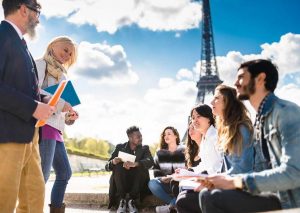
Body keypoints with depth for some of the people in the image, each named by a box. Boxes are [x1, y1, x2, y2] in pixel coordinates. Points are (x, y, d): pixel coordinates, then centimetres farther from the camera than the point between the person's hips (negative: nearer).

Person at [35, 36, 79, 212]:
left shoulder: (60, 74, 26)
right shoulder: (41, 64, 2)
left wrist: (68, 115, 6)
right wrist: (61, 104, -16)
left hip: (55, 127, 9)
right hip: (44, 124, -9)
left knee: (65, 173, 10)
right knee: (42, 175, -14)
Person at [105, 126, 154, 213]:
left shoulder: (144, 148, 5)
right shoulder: (120, 147, 5)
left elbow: (150, 162, -17)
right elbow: (107, 167, 0)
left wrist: (134, 164, -37)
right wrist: (113, 162, -25)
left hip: (137, 183, 0)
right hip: (121, 183, 0)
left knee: (141, 167, -26)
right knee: (118, 165, -25)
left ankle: (132, 200, -23)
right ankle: (122, 201, -24)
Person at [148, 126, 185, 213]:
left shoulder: (184, 151, 3)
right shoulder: (160, 153, 10)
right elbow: (156, 170, 8)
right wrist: (161, 178, -13)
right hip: (166, 184, 3)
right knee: (152, 183, -27)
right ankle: (175, 204, -24)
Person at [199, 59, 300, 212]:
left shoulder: (286, 111, -14)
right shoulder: (260, 121, 13)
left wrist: (235, 181, -18)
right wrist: (230, 180, -2)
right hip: (283, 197, 8)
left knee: (212, 198, -19)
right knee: (208, 195, -5)